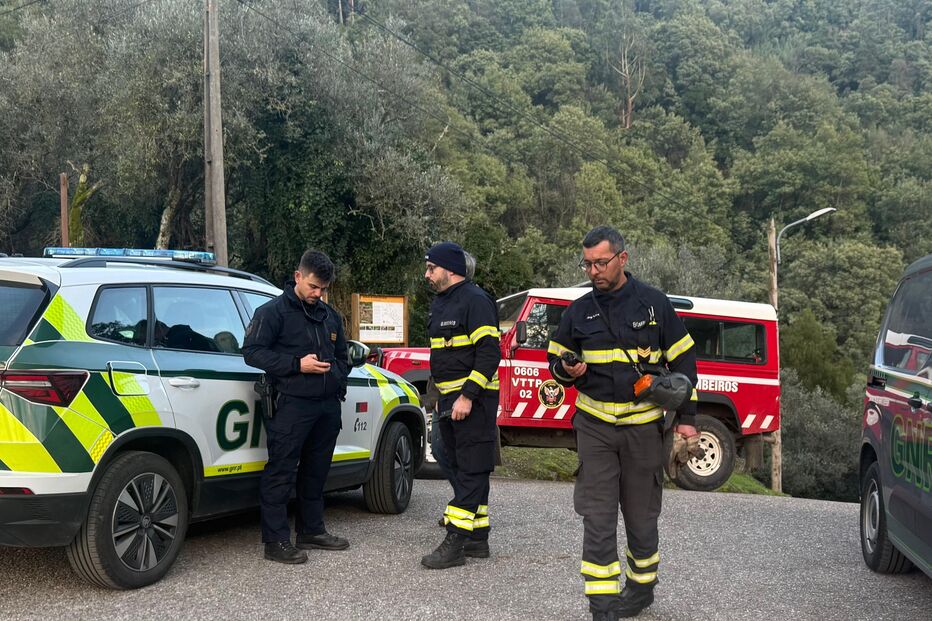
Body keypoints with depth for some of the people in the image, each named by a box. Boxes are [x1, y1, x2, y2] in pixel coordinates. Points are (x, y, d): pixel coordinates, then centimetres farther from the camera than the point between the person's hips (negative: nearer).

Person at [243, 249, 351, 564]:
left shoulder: (330, 316, 19)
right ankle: (276, 541, -2)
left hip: (327, 406, 7)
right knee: (281, 474, -6)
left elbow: (342, 357, 30)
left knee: (316, 472, 15)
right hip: (292, 405, -7)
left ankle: (311, 530, 26)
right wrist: (297, 365, -17)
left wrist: (337, 380, 10)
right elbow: (252, 351, -11)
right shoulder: (273, 311, -3)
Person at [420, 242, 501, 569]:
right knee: (458, 467, 13)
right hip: (449, 400, 10)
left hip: (473, 401, -10)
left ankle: (456, 543, -10)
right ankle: (478, 539, 21)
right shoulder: (440, 303, 17)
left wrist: (467, 396, -23)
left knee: (471, 471, -8)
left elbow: (490, 353, -20)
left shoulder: (475, 301, -13)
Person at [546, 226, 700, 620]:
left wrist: (686, 417, 1)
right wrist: (566, 370, -11)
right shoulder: (579, 311, 4)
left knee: (641, 515, 11)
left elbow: (682, 359, 4)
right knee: (597, 519, -4)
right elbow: (555, 360, 14)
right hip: (595, 425, 1)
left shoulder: (653, 303, -2)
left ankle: (642, 586, 31)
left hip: (643, 425, -1)